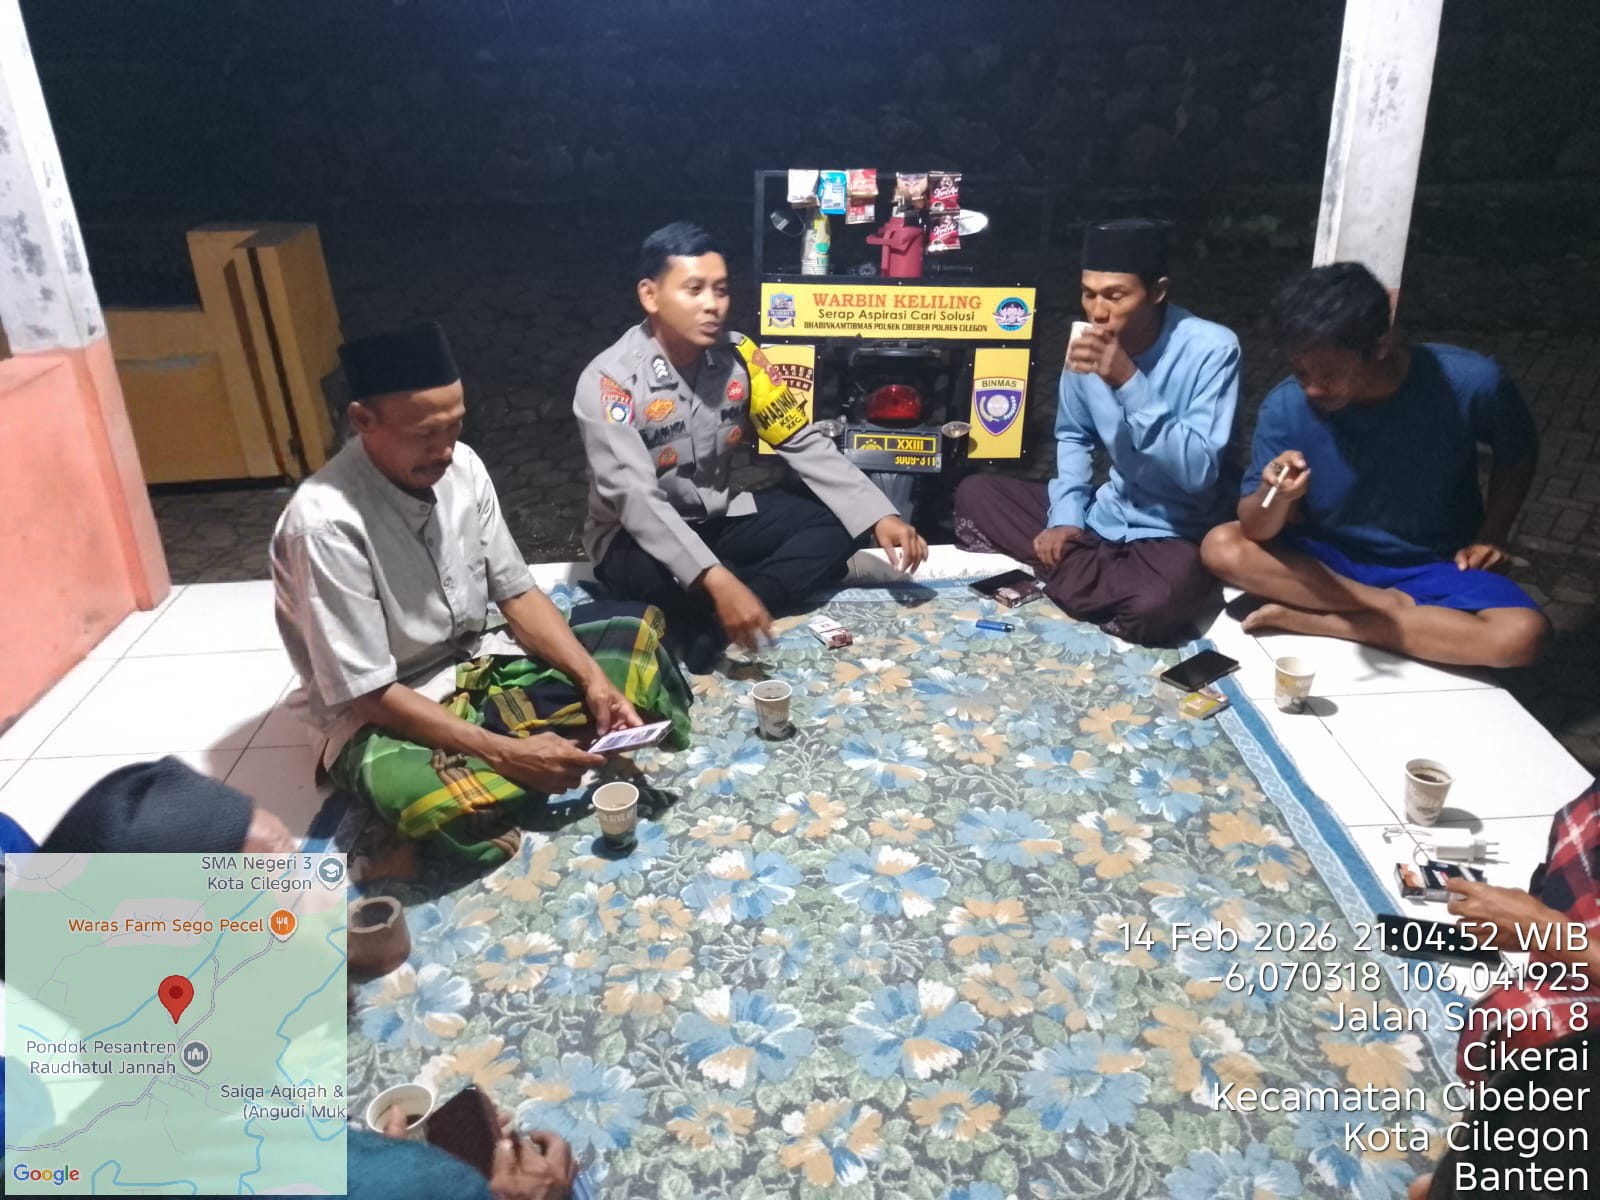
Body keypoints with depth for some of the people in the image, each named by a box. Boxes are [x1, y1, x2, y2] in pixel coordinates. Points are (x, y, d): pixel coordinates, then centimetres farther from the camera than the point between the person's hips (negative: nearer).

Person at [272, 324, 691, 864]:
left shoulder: (461, 467, -8)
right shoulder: (325, 524, -26)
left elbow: (517, 593, 0)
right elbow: (368, 693, -24)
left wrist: (592, 678, -16)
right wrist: (508, 752, -30)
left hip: (480, 668, 6)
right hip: (379, 715, -6)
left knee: (638, 637, -5)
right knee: (432, 798, -40)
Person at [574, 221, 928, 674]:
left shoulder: (738, 355, -7)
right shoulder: (609, 379, -22)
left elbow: (804, 443, -3)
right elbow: (634, 497, -33)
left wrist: (879, 516, -16)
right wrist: (716, 580, -46)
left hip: (719, 518, 7)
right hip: (638, 537, -6)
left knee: (837, 522, -12)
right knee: (678, 580, -41)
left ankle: (710, 629, -22)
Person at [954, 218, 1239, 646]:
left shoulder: (1212, 349, -20)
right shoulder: (1089, 343, -4)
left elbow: (1198, 473, -27)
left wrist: (1130, 382, -33)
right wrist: (1065, 514, -5)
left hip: (1176, 535, -5)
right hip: (1104, 515, 6)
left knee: (1157, 602, -39)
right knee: (974, 494, 0)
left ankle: (1063, 571, -9)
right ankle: (1076, 571, -11)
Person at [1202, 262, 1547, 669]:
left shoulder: (1471, 383, -19)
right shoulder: (1285, 406, -18)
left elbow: (1518, 451, 4)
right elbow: (1256, 530, -18)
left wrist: (1491, 537, -4)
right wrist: (1275, 494, -39)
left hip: (1435, 568, 0)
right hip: (1328, 561, 1)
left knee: (1521, 635, -30)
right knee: (1221, 547, -26)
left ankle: (1304, 618, -22)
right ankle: (1393, 607, -19)